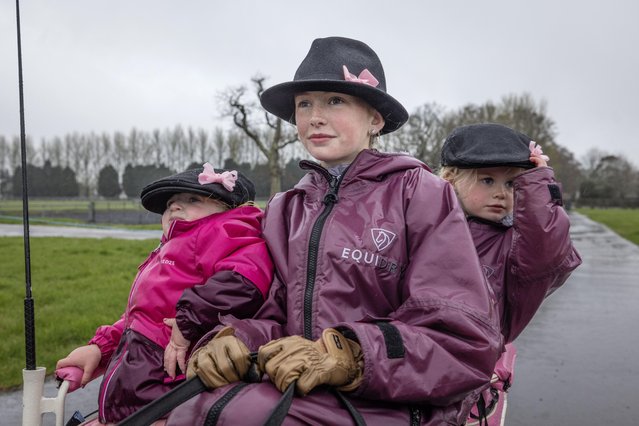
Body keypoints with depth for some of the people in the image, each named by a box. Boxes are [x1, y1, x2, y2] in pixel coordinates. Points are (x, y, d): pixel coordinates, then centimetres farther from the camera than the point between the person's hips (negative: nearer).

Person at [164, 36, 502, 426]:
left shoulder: (420, 193, -3)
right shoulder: (286, 209, 13)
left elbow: (466, 342, -10)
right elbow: (273, 314, 12)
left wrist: (346, 356, -22)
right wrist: (234, 340, -11)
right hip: (299, 392, 4)